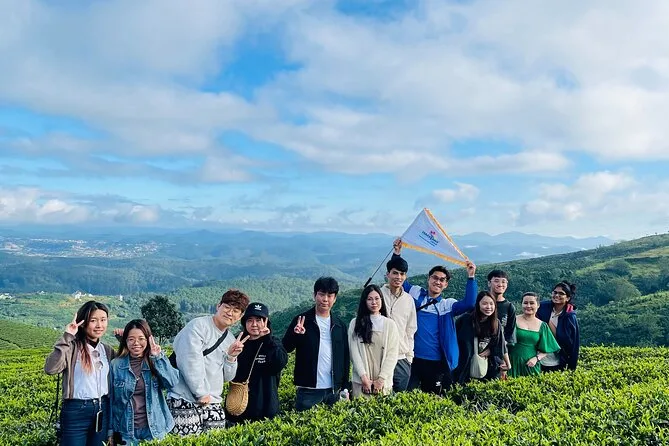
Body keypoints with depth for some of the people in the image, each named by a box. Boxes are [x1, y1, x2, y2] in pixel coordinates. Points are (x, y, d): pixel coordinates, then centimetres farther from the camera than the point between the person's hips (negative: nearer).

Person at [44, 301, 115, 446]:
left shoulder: (107, 350, 8)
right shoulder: (72, 347, -8)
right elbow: (50, 369, -25)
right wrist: (66, 338, -25)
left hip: (102, 410, 5)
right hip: (76, 411, -5)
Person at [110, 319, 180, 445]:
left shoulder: (157, 361, 1)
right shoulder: (116, 364, -1)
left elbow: (172, 382, -14)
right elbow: (110, 398, 3)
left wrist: (158, 357, -17)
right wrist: (110, 430, 3)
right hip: (126, 432, 0)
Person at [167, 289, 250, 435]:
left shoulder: (231, 339, 14)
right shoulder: (198, 326, -6)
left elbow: (227, 377, 15)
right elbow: (190, 361, -15)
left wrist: (231, 357, -2)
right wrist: (201, 394, -14)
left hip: (213, 402, 7)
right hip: (185, 400, -7)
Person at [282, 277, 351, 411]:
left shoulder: (340, 325, 9)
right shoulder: (301, 320, -2)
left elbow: (345, 357, 12)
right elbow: (285, 348, -4)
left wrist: (345, 387, 8)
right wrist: (296, 335, -25)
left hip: (333, 391, 3)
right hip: (308, 390, -3)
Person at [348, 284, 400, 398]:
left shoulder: (389, 324, 5)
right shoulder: (355, 323, 4)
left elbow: (392, 354, 0)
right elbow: (354, 352, -1)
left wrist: (381, 379, -8)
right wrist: (364, 378, -9)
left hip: (383, 382, 0)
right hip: (360, 381, 0)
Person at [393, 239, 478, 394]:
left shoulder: (448, 305, 6)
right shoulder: (416, 293, 6)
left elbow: (469, 304, -9)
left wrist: (471, 277, -14)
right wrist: (397, 254, -2)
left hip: (437, 363, 1)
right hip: (413, 359, -1)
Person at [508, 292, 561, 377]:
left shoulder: (542, 326, 6)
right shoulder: (514, 321, -1)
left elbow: (545, 350, 11)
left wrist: (536, 358, -6)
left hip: (531, 365, 2)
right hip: (513, 364, -2)